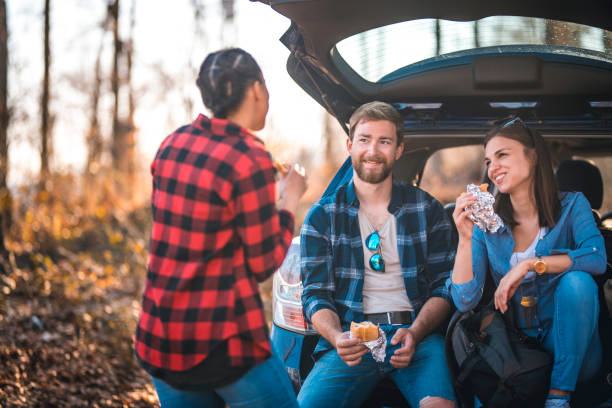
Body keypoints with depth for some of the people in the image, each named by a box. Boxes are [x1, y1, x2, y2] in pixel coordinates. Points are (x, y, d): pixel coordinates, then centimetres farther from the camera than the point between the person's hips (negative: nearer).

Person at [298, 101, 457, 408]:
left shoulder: (427, 210, 13)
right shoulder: (322, 216, 11)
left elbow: (443, 288, 9)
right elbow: (315, 295, 6)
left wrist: (414, 334, -12)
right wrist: (337, 337, -16)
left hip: (418, 334, 0)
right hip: (352, 338, 0)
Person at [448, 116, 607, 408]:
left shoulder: (571, 206, -1)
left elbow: (597, 258, -22)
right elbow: (465, 302, -6)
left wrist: (528, 264, -24)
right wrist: (465, 238, -17)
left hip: (570, 349, 0)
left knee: (577, 281, -28)